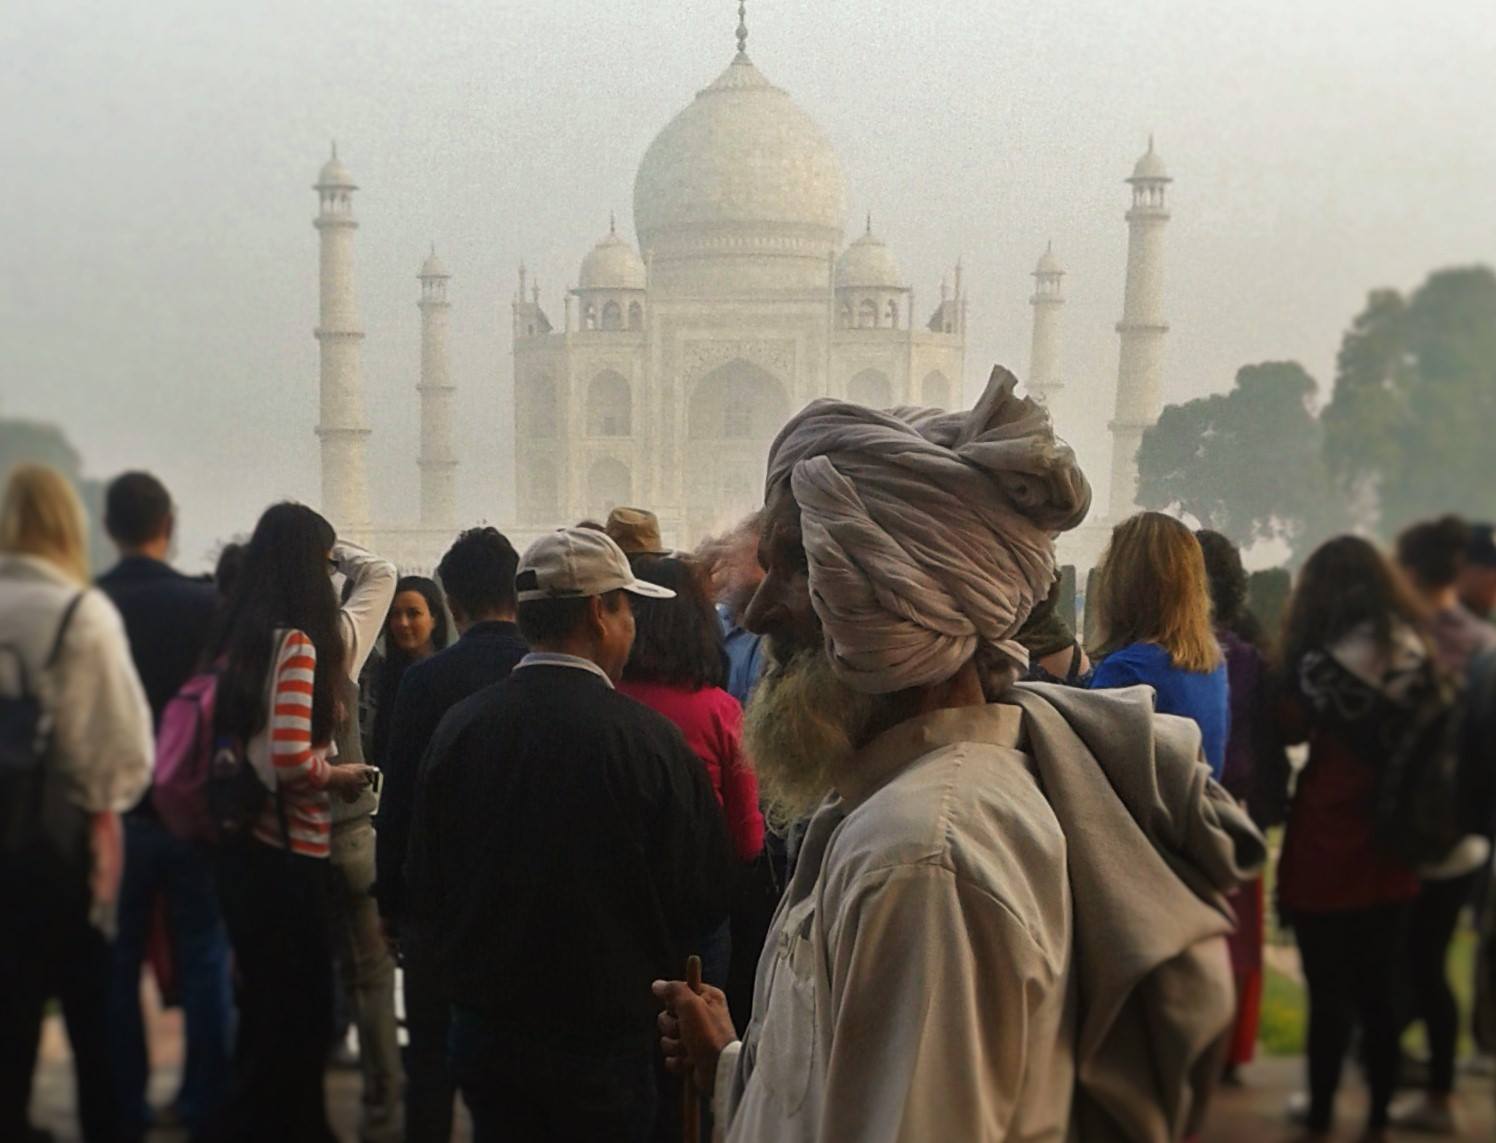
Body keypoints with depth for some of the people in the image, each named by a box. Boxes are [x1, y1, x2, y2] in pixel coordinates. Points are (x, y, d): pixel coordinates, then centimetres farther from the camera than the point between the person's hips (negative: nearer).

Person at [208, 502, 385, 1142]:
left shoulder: (234, 639, 7)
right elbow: (289, 757, -25)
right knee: (294, 1016, 2)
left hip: (241, 845, 9)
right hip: (287, 852, -9)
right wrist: (339, 775, -6)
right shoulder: (299, 642, -17)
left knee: (268, 1007, 19)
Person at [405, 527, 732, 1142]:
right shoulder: (649, 738, -18)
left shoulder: (459, 727, -7)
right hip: (607, 1043, -3)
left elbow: (423, 885, 2)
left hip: (485, 1033, 4)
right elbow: (706, 898, -10)